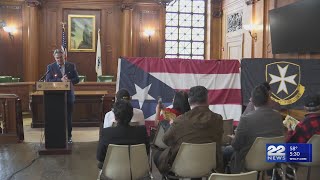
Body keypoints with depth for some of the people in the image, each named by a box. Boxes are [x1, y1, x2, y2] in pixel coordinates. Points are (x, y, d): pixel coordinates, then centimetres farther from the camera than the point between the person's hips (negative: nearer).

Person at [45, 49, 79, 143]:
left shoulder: (71, 66, 4)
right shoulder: (50, 67, 1)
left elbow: (77, 79, 2)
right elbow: (48, 81, -9)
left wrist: (69, 81, -19)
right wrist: (61, 80, -22)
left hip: (69, 94, 1)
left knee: (68, 116, 8)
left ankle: (69, 136, 19)